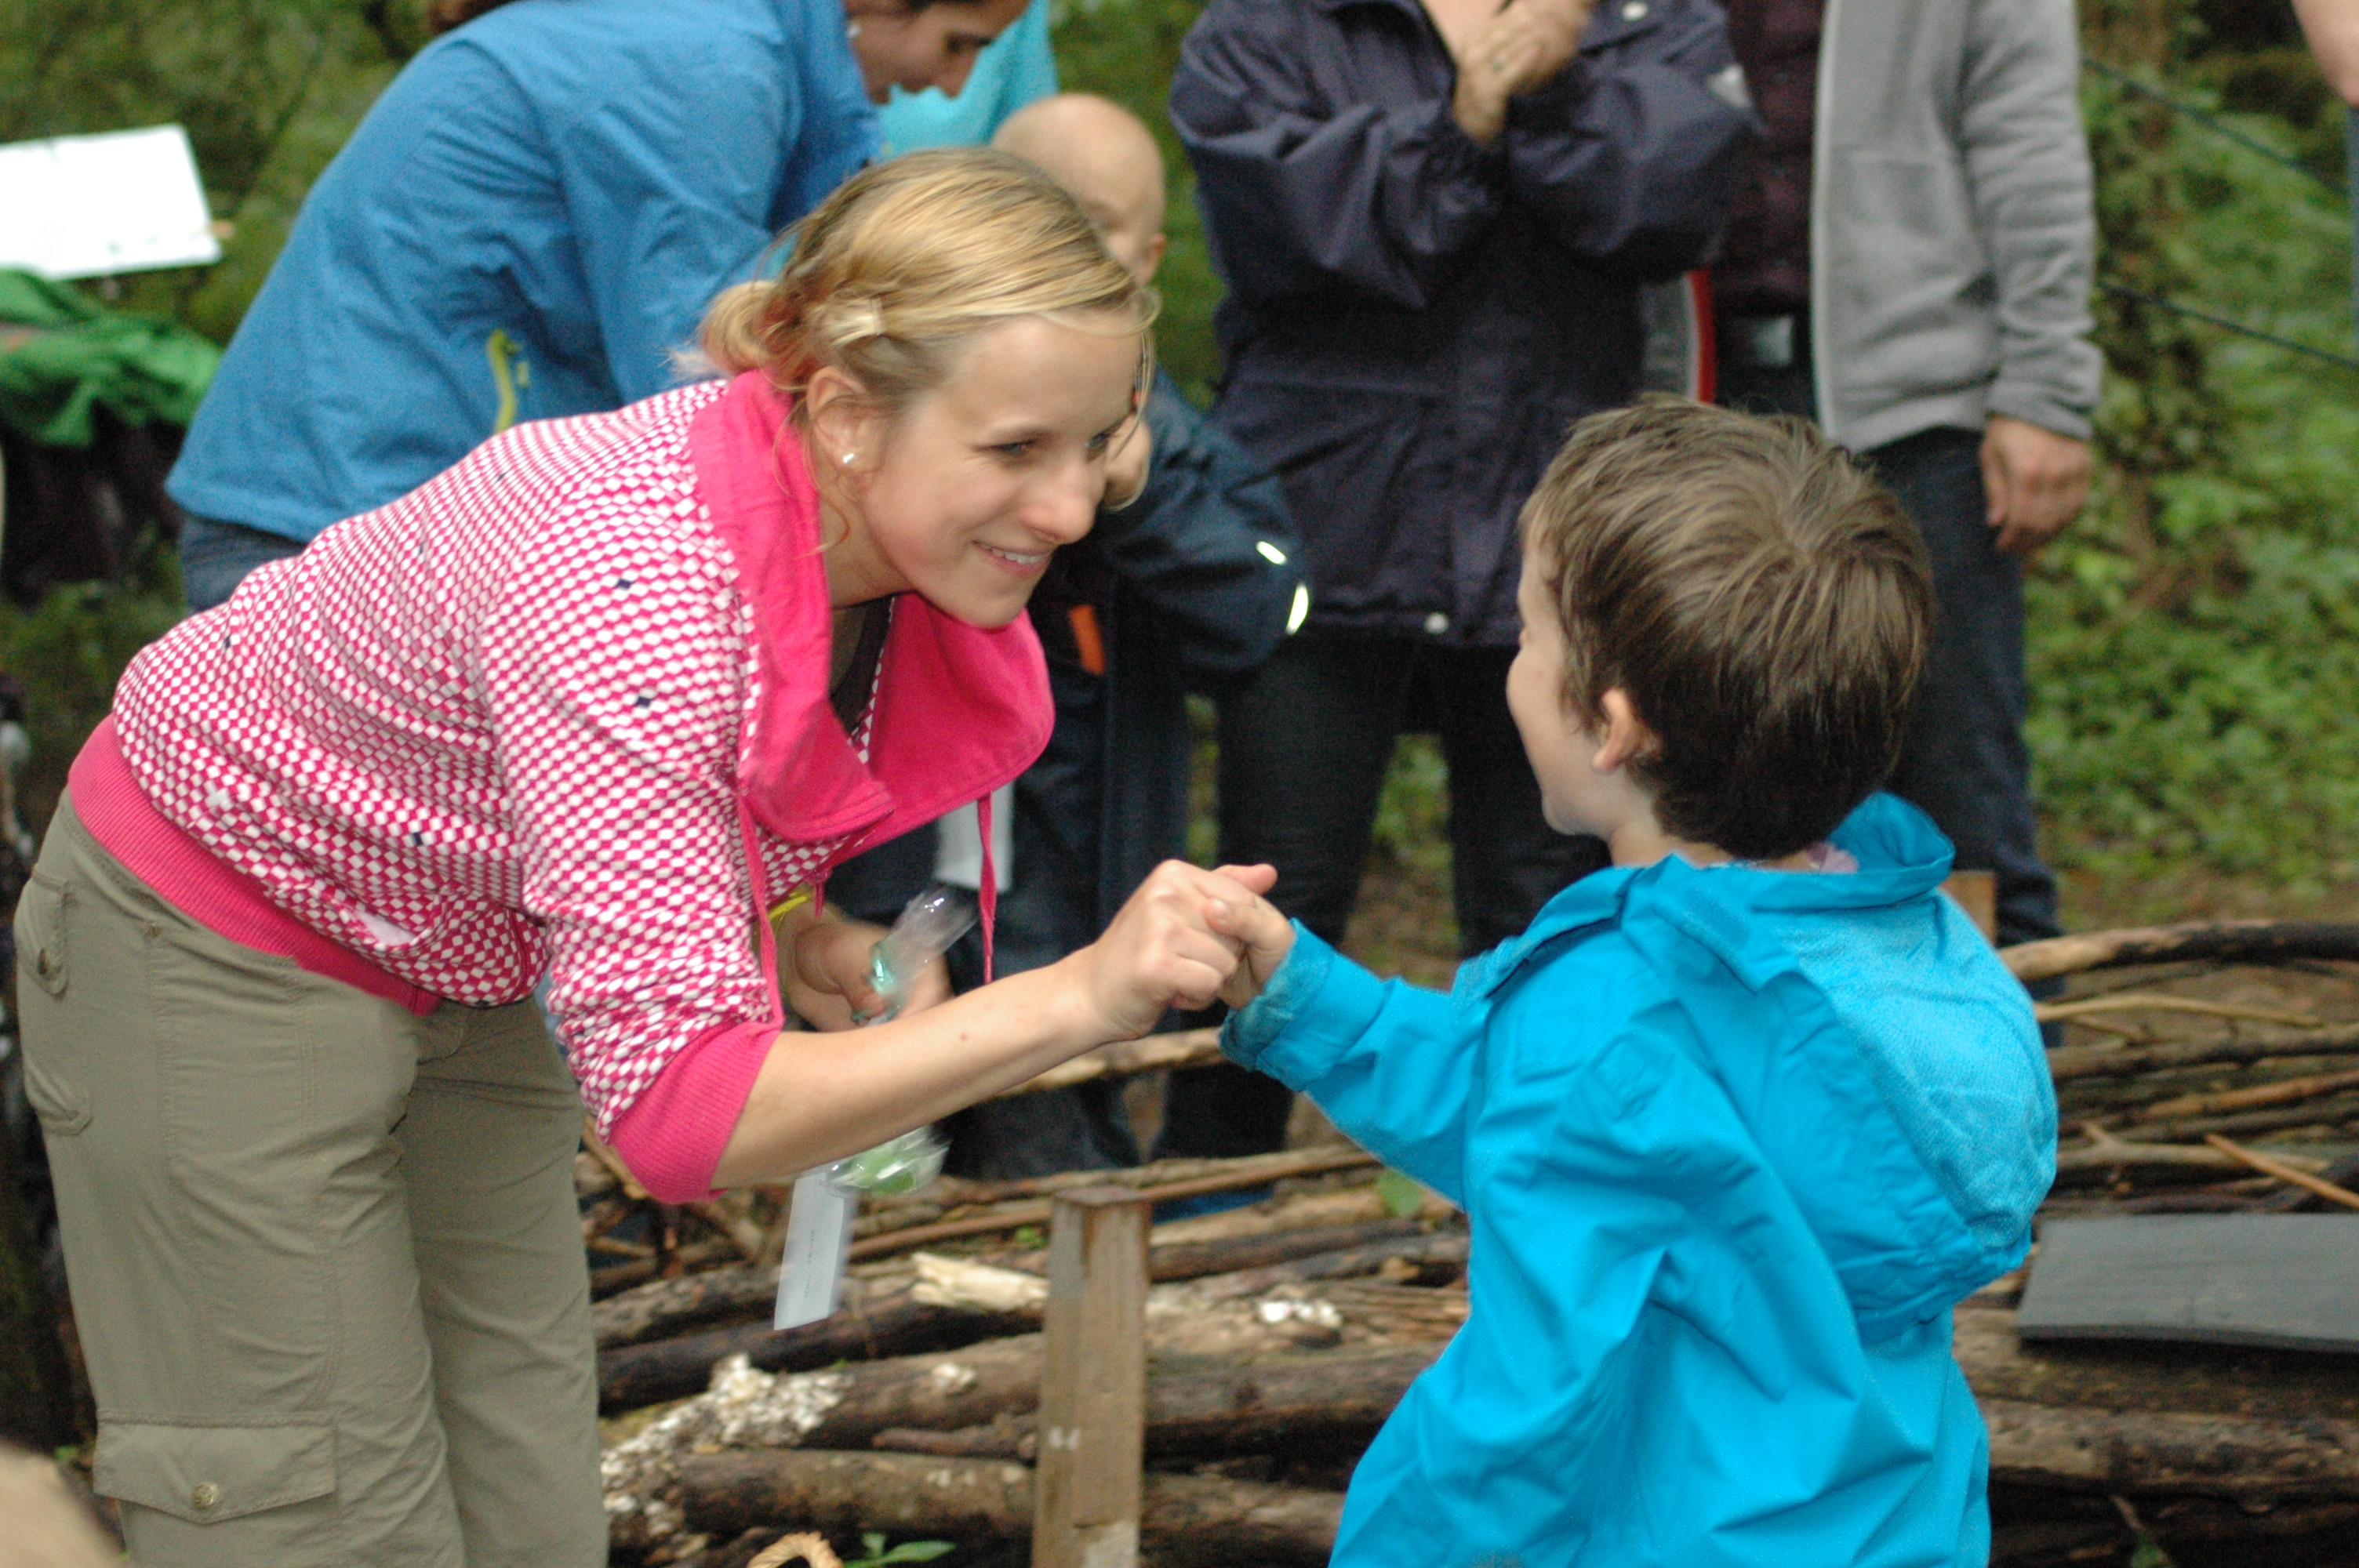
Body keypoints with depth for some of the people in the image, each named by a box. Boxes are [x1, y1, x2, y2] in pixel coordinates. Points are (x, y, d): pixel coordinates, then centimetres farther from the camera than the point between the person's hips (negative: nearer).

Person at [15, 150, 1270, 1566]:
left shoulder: (877, 539, -15)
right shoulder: (636, 584, -40)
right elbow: (680, 1110, -42)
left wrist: (783, 925, -10)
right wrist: (1082, 998, -48)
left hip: (459, 960, 7)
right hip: (224, 954, -7)